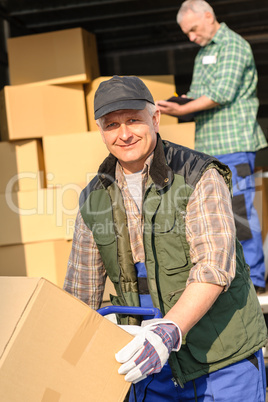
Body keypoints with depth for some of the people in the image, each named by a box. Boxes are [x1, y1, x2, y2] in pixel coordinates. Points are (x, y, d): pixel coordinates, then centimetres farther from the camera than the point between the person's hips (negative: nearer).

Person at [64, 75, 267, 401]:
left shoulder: (200, 178, -14)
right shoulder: (94, 199, 1)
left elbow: (215, 268, -24)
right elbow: (81, 291, 9)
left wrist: (169, 332, -38)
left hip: (224, 360, -4)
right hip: (155, 363, 4)